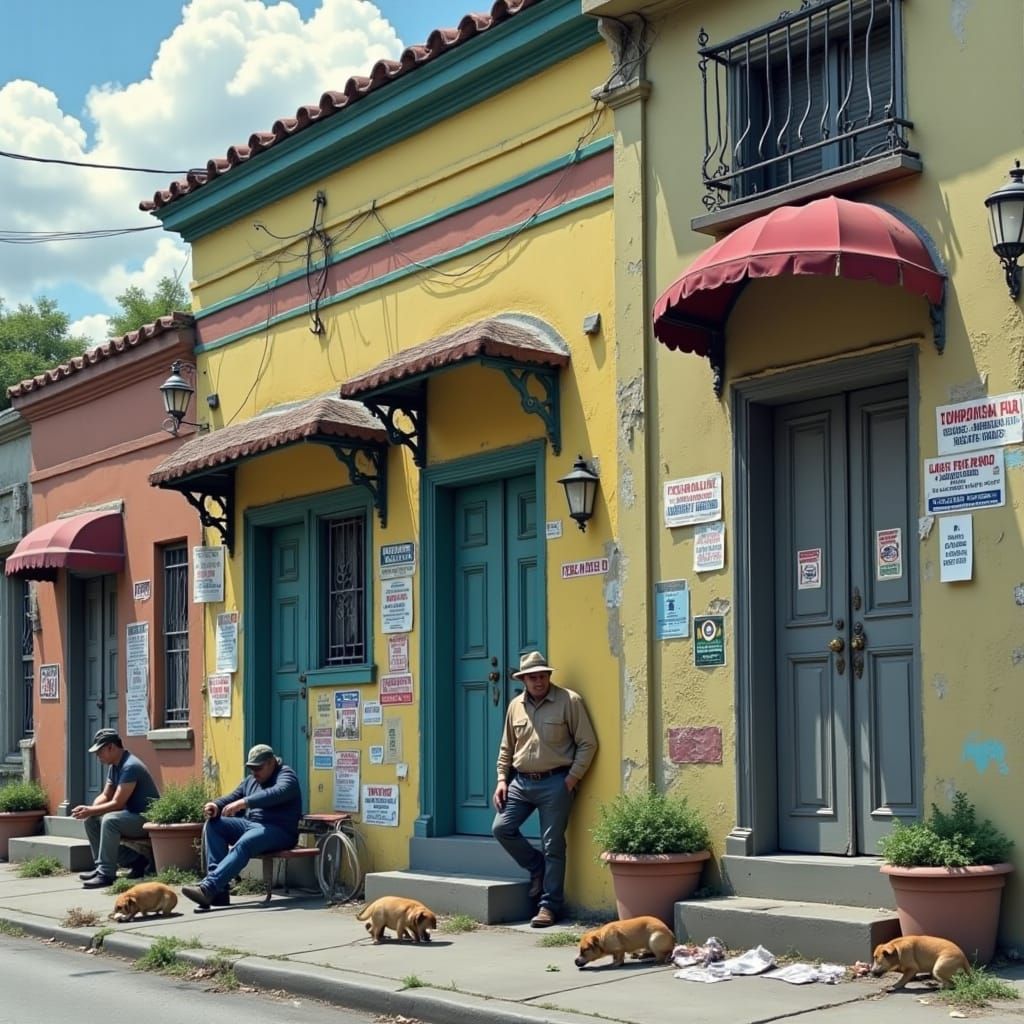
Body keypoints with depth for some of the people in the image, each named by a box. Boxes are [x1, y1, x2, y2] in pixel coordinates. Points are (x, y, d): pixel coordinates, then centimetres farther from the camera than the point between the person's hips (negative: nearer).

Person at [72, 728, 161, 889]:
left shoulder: (130, 767, -22)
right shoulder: (114, 766, 10)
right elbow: (105, 796, 11)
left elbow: (117, 804, -25)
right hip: (131, 817, 10)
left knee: (110, 819, -33)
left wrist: (90, 811, -21)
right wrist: (89, 810, -9)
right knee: (91, 820, 2)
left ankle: (106, 874, -27)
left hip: (147, 819, -10)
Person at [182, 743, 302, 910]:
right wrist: (216, 805, -8)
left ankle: (209, 887, -46)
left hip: (278, 831, -8)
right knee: (213, 824, -13)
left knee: (244, 844, -35)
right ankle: (219, 890, -24)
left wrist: (244, 802, -37)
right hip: (250, 824, 8)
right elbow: (231, 798, 17)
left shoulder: (286, 776, -4)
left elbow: (277, 793, -25)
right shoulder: (250, 780, 23)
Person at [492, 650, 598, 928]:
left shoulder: (569, 701, -6)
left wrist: (572, 778, -11)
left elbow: (587, 744, -6)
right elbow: (506, 749, 18)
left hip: (555, 783, -5)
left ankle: (549, 905, 7)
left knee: (552, 845, -2)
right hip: (521, 781, 5)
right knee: (501, 828, -3)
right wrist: (502, 779, 7)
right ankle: (538, 868, 21)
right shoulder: (516, 706, 10)